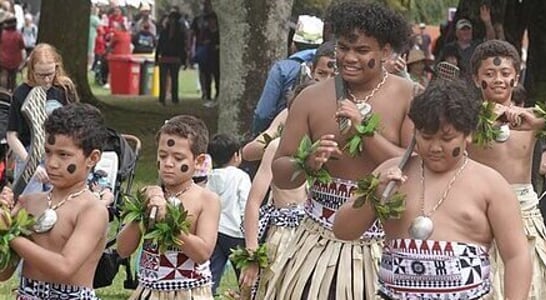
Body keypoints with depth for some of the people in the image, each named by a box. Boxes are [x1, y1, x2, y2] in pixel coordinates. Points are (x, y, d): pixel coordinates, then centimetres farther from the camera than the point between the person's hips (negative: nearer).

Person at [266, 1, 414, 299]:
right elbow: (279, 175, 7)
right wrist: (308, 163, -14)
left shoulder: (408, 98, -3)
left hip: (383, 247, -2)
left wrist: (365, 131, -16)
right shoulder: (311, 98, 4)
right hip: (319, 243, 2)